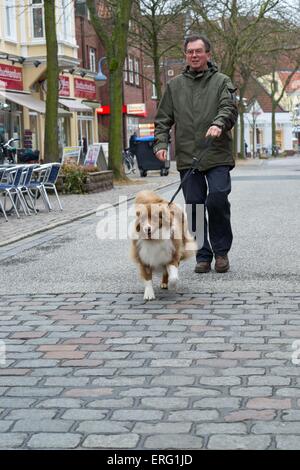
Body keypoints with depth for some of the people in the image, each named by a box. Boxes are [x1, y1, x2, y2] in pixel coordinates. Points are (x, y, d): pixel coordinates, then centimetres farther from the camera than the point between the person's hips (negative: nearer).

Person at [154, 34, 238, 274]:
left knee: (218, 198, -15)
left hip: (217, 155, -3)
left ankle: (221, 251, 4)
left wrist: (219, 124, -29)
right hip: (187, 157, 3)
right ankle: (203, 256, 12)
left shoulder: (222, 81, 7)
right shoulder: (174, 85, 15)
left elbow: (230, 108, -8)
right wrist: (161, 143, 0)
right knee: (194, 206, 2)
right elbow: (163, 119, 16)